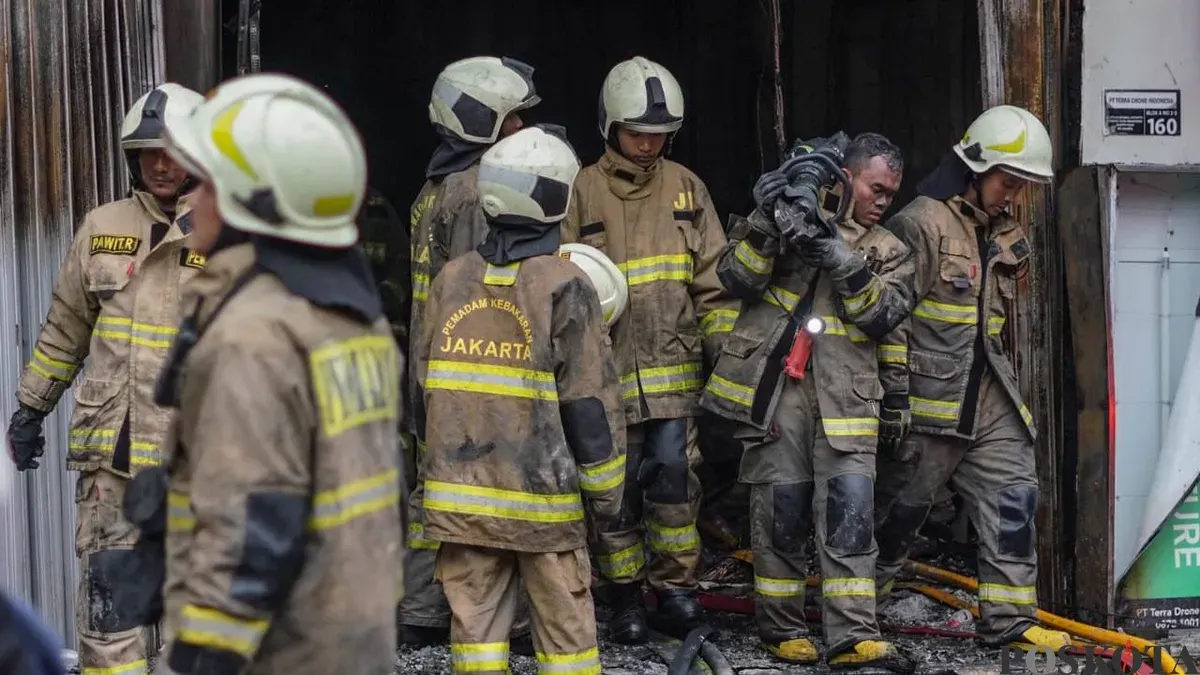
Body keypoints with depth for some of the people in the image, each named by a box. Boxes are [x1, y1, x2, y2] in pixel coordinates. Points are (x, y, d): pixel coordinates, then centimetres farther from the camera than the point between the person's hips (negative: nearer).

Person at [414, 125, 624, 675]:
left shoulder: (453, 279, 4)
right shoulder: (564, 285, -10)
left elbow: (427, 388, 10)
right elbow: (589, 400, -9)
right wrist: (605, 488, 1)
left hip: (460, 491, 4)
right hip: (541, 496, -4)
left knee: (475, 619, 10)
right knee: (564, 628, 6)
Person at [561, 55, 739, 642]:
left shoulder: (686, 187, 8)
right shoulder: (581, 192, 0)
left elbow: (713, 279, 9)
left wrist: (727, 348, 3)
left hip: (676, 369, 2)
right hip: (609, 370, -1)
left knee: (674, 479, 1)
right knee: (616, 487, 5)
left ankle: (676, 585, 15)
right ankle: (624, 594, 18)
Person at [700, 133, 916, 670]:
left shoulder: (889, 252, 19)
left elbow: (884, 313, 1)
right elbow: (737, 278, 1)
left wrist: (847, 264, -14)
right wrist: (766, 223, -13)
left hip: (844, 394, 2)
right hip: (772, 382, -2)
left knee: (849, 510, -8)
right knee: (781, 507, 2)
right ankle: (780, 627, 15)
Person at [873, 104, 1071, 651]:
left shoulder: (1004, 232, 13)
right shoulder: (922, 223, -14)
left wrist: (992, 375, 17)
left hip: (988, 399, 8)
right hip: (929, 400, -8)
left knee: (1013, 496, 3)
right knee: (902, 507, 3)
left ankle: (1008, 617, 9)